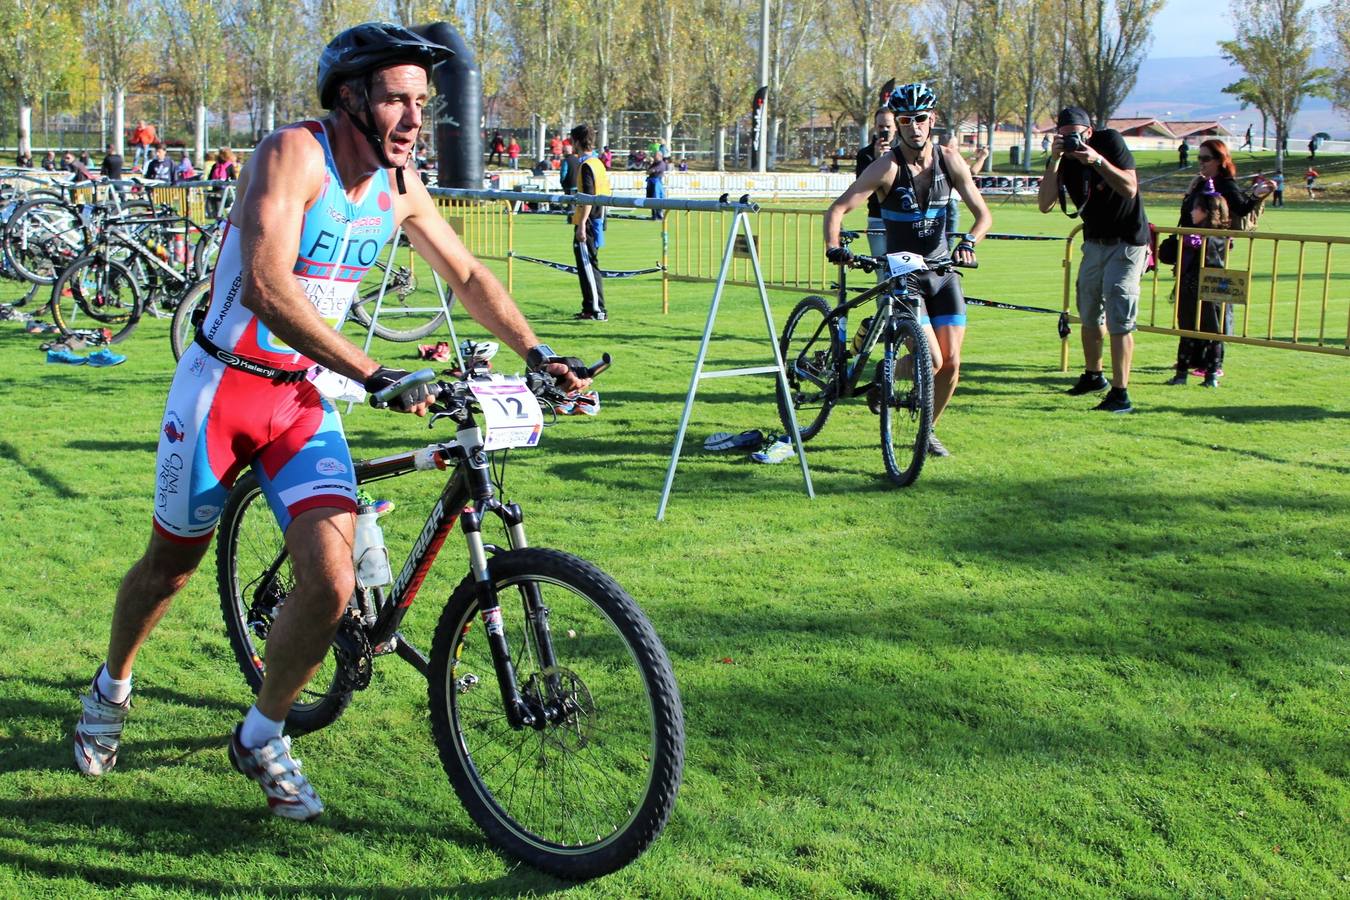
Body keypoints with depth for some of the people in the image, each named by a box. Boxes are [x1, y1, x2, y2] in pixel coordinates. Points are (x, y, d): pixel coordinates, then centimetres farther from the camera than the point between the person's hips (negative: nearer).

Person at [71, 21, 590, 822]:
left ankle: (262, 737, 12)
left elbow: (468, 275, 12)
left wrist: (535, 352, 0)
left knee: (333, 585, -11)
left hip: (303, 401, 4)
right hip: (223, 389, -4)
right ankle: (112, 687, 45)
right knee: (171, 566, 14)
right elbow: (266, 287, -33)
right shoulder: (294, 154, -21)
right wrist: (376, 376, -39)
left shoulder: (398, 186, -2)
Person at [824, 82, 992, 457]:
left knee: (951, 362, -1)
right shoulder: (888, 166, -15)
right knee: (931, 360, -17)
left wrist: (969, 242, -22)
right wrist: (833, 247, -39)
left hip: (943, 270, 4)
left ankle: (927, 430, 22)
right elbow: (838, 208, -21)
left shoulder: (949, 160, -4)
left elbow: (983, 213, -2)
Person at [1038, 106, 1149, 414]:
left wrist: (1097, 161, -33)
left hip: (1127, 242, -6)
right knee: (1089, 313, 18)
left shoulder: (1110, 141, -16)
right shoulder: (1062, 158, -4)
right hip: (1095, 241, 6)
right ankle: (1093, 376, 39)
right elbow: (1045, 204, -16)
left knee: (1119, 318, -14)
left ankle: (1120, 393, -15)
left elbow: (1130, 189, -24)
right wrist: (1055, 159, -24)